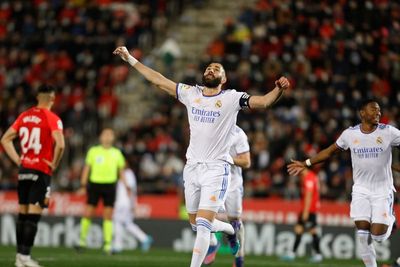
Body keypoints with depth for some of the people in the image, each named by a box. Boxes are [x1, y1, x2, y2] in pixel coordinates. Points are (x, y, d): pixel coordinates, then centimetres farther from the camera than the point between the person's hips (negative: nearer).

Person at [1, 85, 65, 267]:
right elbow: (60, 144, -23)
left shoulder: (25, 116, 9)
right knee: (33, 216, -5)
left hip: (24, 169, 6)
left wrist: (18, 160, 12)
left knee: (22, 214, 11)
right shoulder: (51, 118, -9)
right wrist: (54, 164, -8)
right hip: (41, 171, -6)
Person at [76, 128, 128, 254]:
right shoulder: (93, 151, 5)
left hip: (110, 186, 1)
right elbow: (86, 168, 6)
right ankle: (82, 240, 13)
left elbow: (121, 171, 15)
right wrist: (83, 185, -1)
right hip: (95, 184, -1)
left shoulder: (117, 153, 10)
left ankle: (107, 244, 1)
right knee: (88, 214, -2)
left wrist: (126, 187, 7)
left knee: (108, 216, -1)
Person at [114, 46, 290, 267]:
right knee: (196, 223, 15)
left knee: (203, 225, -15)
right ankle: (229, 229, 43)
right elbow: (159, 80, 12)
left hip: (216, 169, -5)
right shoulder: (191, 93, 7)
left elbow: (264, 101, -16)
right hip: (192, 166, 5)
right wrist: (130, 59, 13)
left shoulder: (231, 98, -5)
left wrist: (279, 89, -36)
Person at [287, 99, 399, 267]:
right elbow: (330, 151, 11)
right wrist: (306, 164, 12)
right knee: (363, 232, -10)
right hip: (361, 190, 2)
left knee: (378, 235, -8)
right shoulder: (350, 134, -1)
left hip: (383, 190, -2)